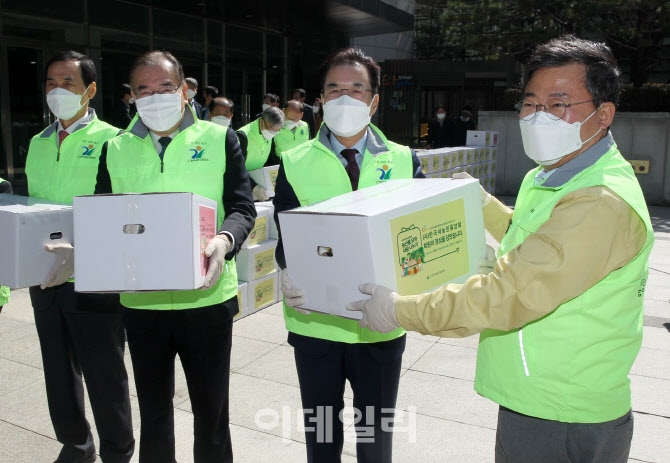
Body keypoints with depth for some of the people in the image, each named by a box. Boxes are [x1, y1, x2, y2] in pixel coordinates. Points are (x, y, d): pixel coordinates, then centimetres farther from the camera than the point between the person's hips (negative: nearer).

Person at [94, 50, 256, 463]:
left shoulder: (219, 139, 1)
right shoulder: (115, 149, 9)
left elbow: (242, 207, -5)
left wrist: (223, 240, -26)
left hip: (206, 296, -2)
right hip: (141, 301, 3)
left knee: (211, 410, 12)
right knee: (153, 410, 19)